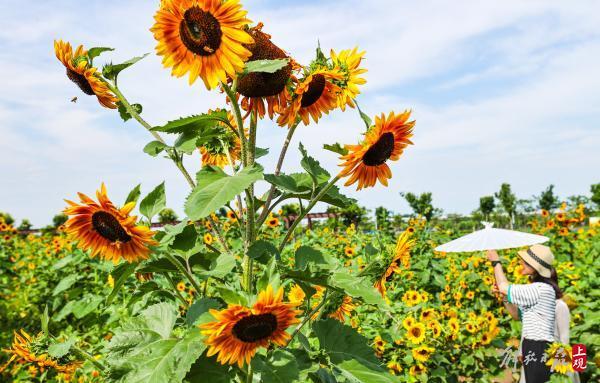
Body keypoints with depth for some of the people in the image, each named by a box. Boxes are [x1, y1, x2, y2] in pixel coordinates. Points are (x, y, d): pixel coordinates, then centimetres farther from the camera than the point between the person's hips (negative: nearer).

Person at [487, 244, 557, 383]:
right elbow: (519, 314, 17)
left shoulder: (542, 288, -19)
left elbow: (504, 287, -15)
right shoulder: (539, 288, 14)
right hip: (534, 349, 10)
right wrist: (503, 296, 5)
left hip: (539, 350, -10)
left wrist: (496, 262, -2)